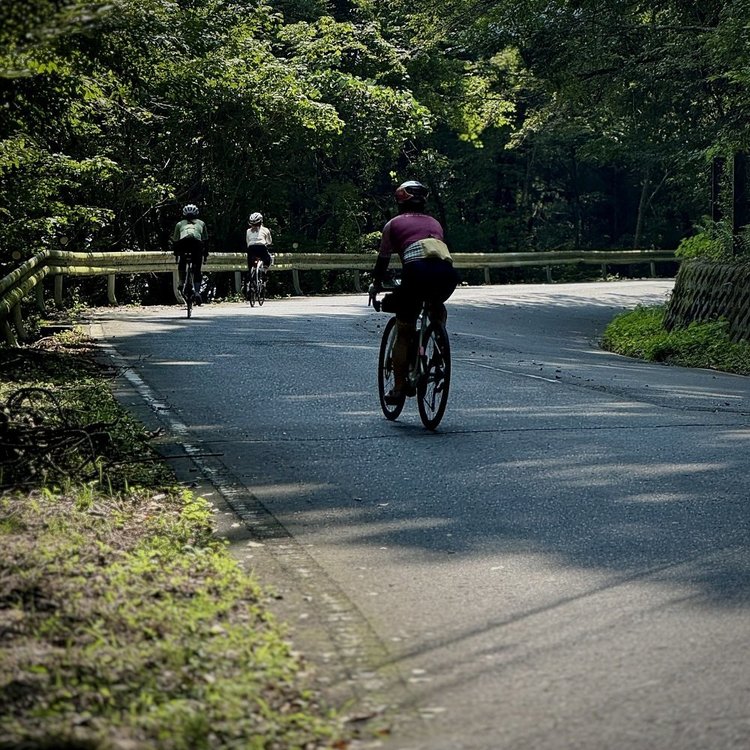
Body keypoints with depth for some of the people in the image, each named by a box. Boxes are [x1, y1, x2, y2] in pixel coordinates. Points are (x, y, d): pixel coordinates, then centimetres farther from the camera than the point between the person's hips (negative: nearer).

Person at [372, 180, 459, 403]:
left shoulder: (394, 224, 23)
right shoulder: (434, 223, 32)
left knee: (403, 334, 10)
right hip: (448, 272, 3)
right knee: (438, 308, 37)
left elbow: (383, 260, 29)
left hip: (417, 271, -3)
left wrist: (376, 285, 45)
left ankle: (398, 388, 8)